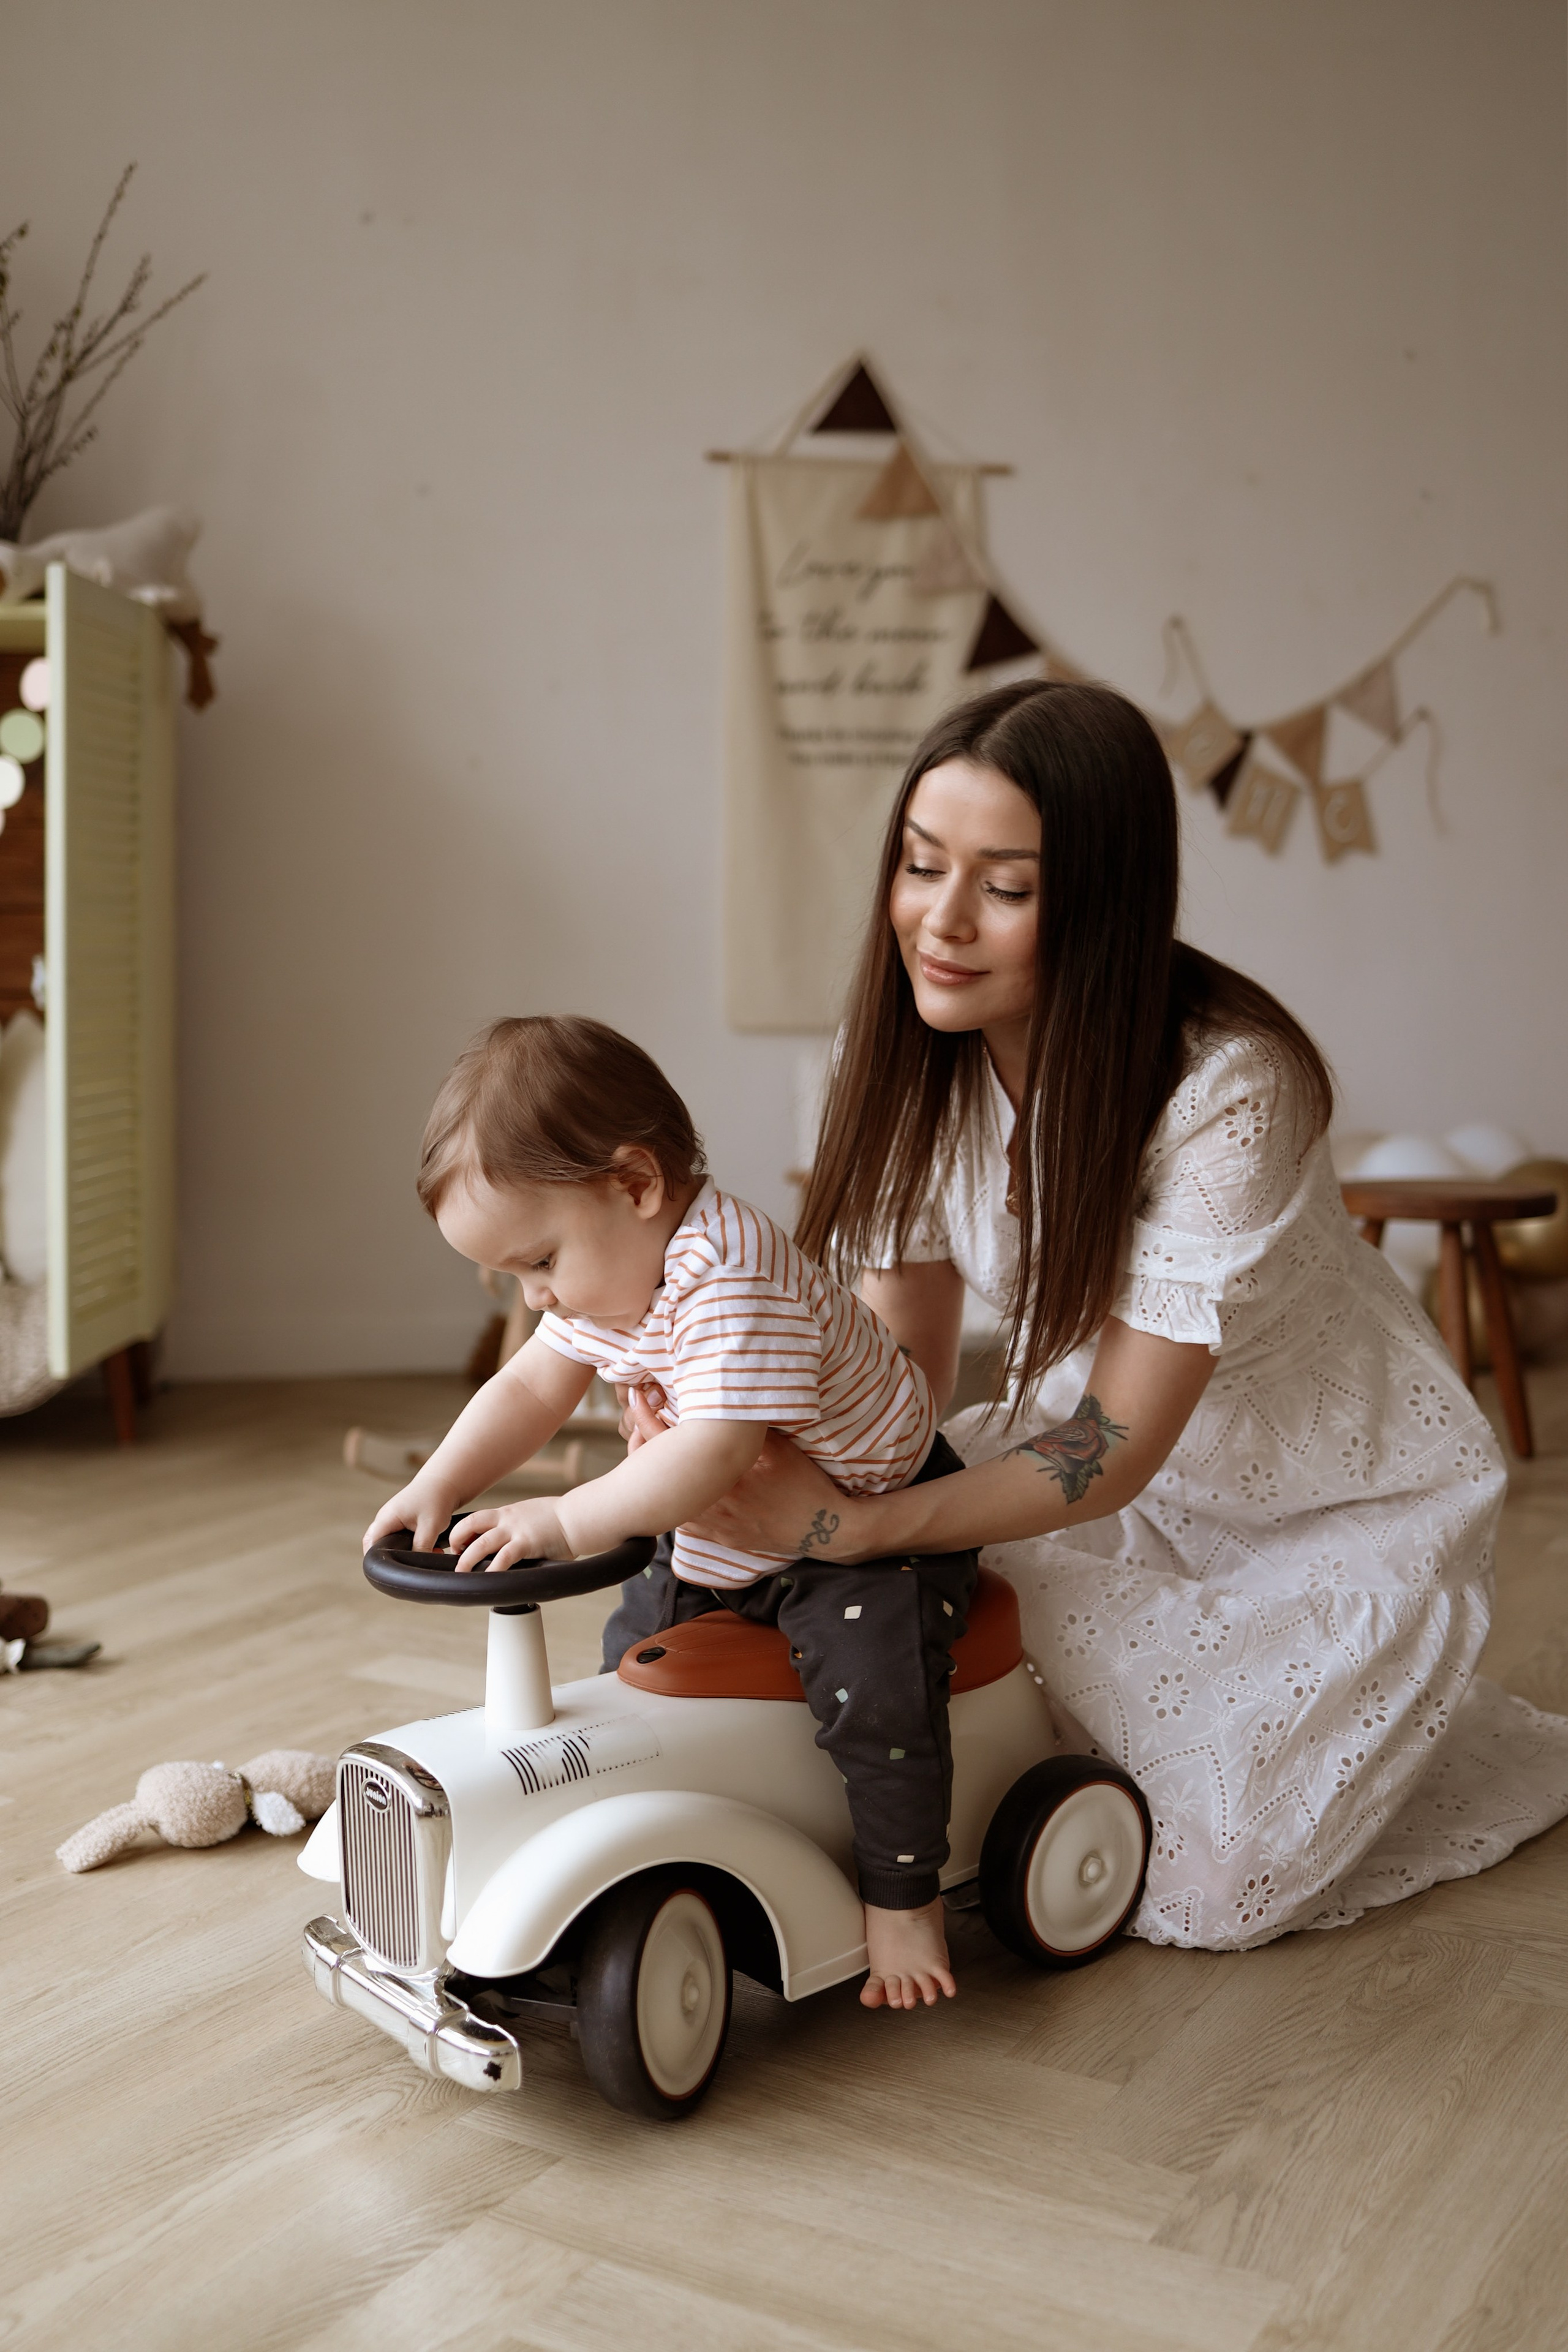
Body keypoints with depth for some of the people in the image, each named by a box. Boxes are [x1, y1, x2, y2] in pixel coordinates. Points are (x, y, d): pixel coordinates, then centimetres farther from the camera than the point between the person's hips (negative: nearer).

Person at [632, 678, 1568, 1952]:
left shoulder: (1228, 1090, -33)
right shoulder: (920, 1059, -13)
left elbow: (1119, 1445, -30)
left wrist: (854, 1524, -42)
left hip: (1343, 1499, -5)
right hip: (1097, 1442, 6)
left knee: (1197, 1886, -8)